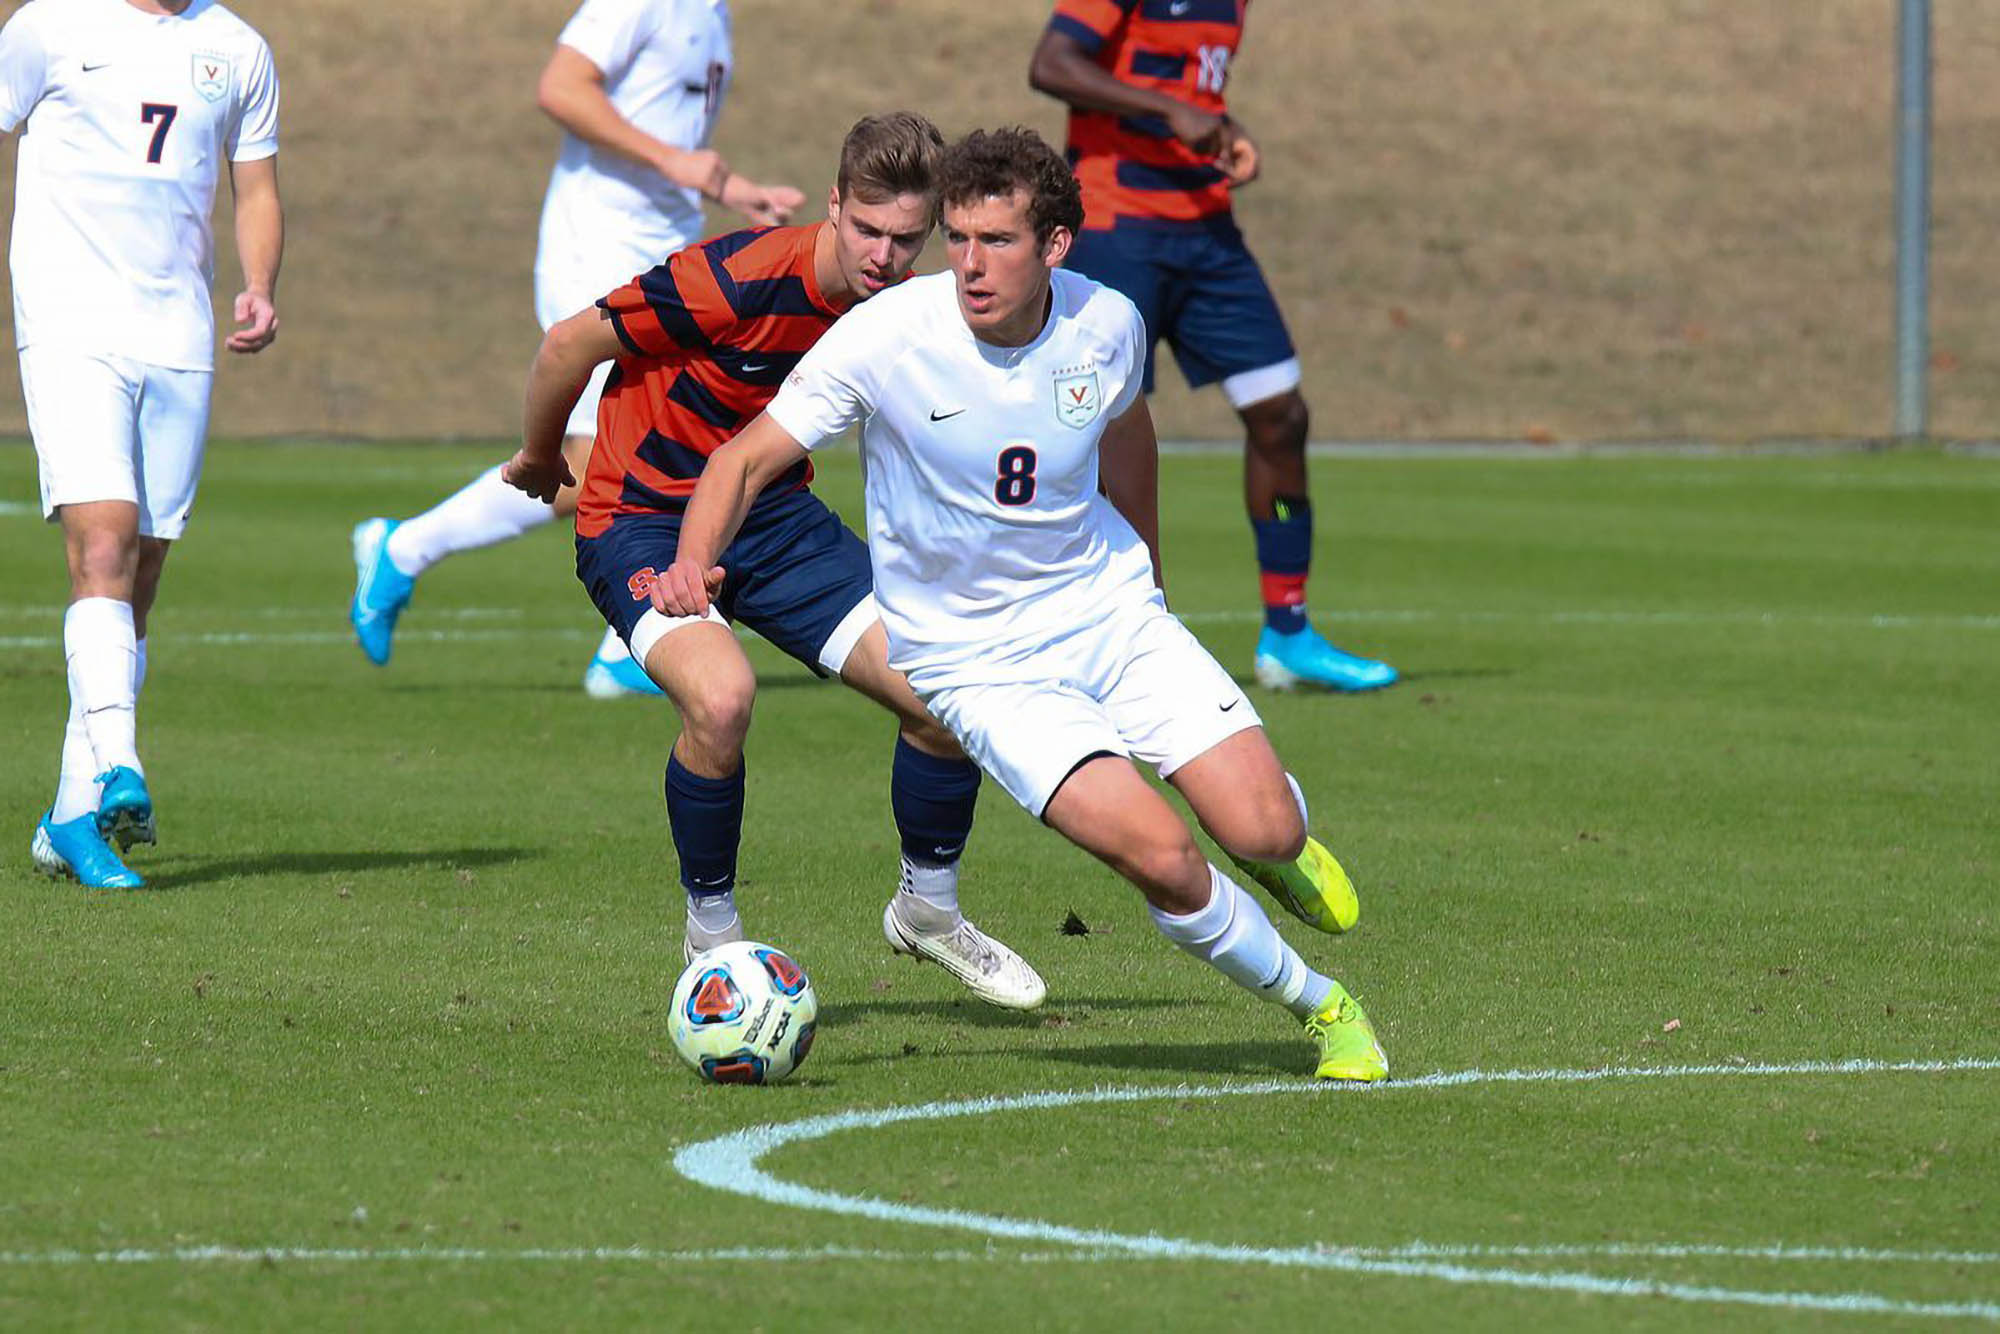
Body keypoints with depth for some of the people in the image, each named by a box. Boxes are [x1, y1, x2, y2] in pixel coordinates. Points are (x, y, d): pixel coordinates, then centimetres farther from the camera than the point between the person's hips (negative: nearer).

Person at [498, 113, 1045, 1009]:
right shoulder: (741, 280, -28)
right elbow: (569, 345, -15)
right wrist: (540, 458, 2)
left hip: (775, 515, 6)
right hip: (642, 521, -6)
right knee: (720, 697, -33)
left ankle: (928, 909, 23)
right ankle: (712, 936, -8)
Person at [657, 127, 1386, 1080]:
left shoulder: (1106, 325, -8)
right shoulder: (886, 338, -20)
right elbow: (746, 460, -15)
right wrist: (694, 563, -35)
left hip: (1112, 615, 3)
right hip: (979, 664, -3)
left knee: (1266, 831, -12)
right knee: (1159, 856, -23)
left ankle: (1276, 842, 28)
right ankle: (1318, 1003, 2)